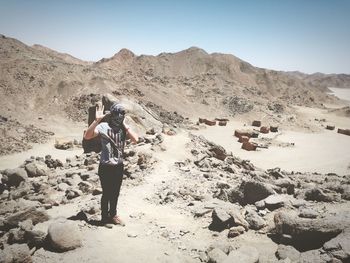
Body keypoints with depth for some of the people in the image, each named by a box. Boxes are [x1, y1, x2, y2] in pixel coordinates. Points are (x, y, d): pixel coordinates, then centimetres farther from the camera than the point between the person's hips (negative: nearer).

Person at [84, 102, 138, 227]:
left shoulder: (124, 128, -1)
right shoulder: (103, 126, -12)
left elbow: (135, 139, -18)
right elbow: (87, 136, -24)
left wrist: (124, 124, -15)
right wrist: (97, 120, -31)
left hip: (119, 166, 4)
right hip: (106, 167, -4)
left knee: (115, 193, 18)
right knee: (106, 194, 8)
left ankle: (113, 215, 36)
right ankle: (105, 218, 26)